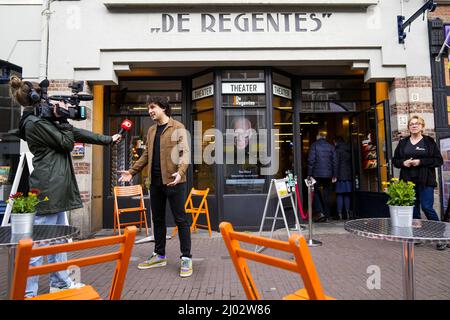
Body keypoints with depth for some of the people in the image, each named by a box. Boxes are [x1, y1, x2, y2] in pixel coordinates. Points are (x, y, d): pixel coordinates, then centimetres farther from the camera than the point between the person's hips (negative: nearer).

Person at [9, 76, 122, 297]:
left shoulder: (41, 120, 18)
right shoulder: (35, 123, -12)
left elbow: (77, 133, 18)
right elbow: (67, 142, -10)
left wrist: (108, 140, 20)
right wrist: (62, 119, -2)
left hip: (56, 188, 10)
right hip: (48, 189, -10)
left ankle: (60, 283, 28)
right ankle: (27, 293, 8)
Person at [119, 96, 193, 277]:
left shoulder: (177, 128, -3)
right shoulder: (151, 130, 17)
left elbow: (185, 152, -11)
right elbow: (146, 155, 21)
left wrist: (180, 172, -27)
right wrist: (132, 171, 13)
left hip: (173, 181, -7)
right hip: (155, 181, 7)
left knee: (180, 219, -1)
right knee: (158, 219, 14)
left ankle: (186, 258, 9)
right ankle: (159, 255, 27)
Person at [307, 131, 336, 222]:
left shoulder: (314, 145, -2)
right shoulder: (331, 146, 8)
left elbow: (311, 160, -8)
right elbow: (334, 161, 7)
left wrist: (309, 174, -5)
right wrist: (334, 175, 11)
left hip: (317, 174, -3)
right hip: (328, 174, 3)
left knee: (316, 192, 8)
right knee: (327, 194, 9)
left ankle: (321, 212, -5)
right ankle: (326, 215, 12)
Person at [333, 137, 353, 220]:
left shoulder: (337, 150, -5)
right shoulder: (349, 150, 13)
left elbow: (336, 163, -12)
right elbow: (352, 163, 14)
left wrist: (335, 175, -13)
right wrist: (352, 174, 16)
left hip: (340, 175, -6)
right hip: (349, 175, 6)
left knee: (339, 195, -3)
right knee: (347, 195, 10)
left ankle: (339, 214, -4)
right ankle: (347, 213, 12)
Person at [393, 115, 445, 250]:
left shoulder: (429, 142, 3)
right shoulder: (403, 143, 11)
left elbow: (438, 160, -2)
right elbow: (395, 160, 13)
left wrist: (421, 161, -14)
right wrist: (403, 162, -8)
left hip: (425, 181, -3)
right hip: (408, 181, 3)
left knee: (427, 207, -9)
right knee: (413, 208, 8)